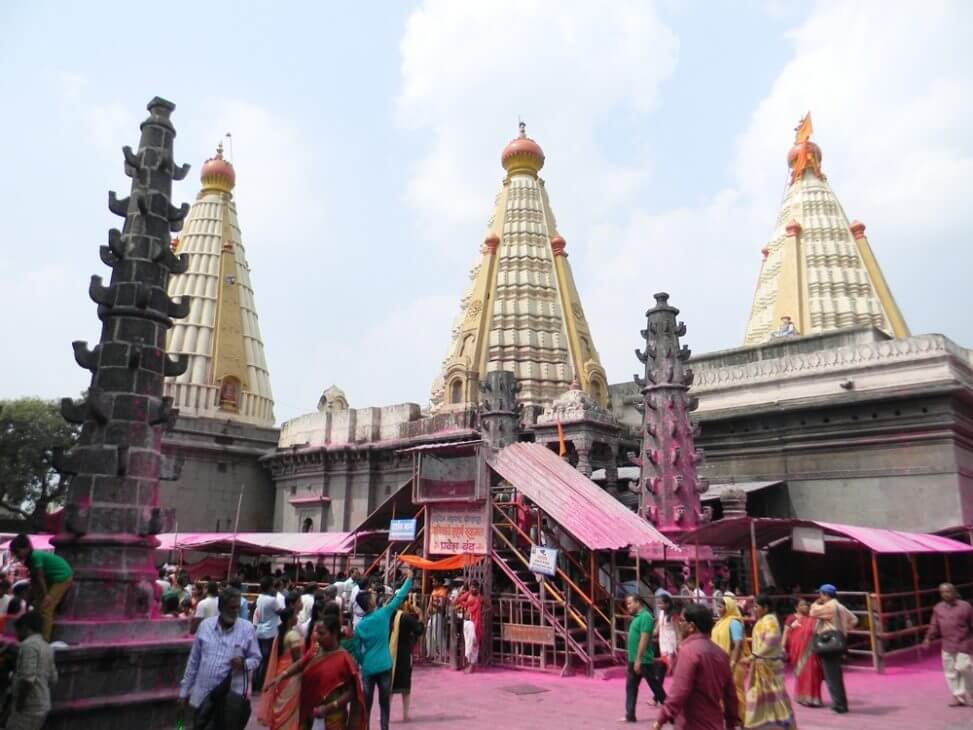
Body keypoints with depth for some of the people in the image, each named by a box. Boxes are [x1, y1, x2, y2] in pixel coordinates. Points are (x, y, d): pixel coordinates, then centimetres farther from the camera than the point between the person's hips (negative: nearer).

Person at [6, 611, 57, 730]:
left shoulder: (28, 645, -14)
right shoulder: (46, 647, 14)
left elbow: (27, 678, -23)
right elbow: (53, 679, 17)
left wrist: (19, 703, -12)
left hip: (29, 707, -9)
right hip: (41, 705, 9)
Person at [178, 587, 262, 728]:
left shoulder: (247, 629, -6)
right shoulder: (205, 625, 1)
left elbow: (256, 658, 1)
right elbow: (193, 661, 8)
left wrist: (244, 663, -22)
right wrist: (184, 691, 10)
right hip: (202, 697, 2)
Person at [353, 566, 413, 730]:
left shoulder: (359, 626, -2)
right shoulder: (383, 614, -11)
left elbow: (358, 650, 4)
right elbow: (400, 597, -7)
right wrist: (409, 578, 2)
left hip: (368, 668, 2)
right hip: (384, 666, -2)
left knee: (366, 704, 11)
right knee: (384, 703, 10)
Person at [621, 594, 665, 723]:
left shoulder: (645, 617, -17)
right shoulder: (636, 617, 12)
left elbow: (644, 639, -22)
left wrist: (638, 660, -23)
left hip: (643, 660, -9)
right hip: (633, 660, 9)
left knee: (655, 686, 3)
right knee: (631, 687, 11)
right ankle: (630, 715, 16)